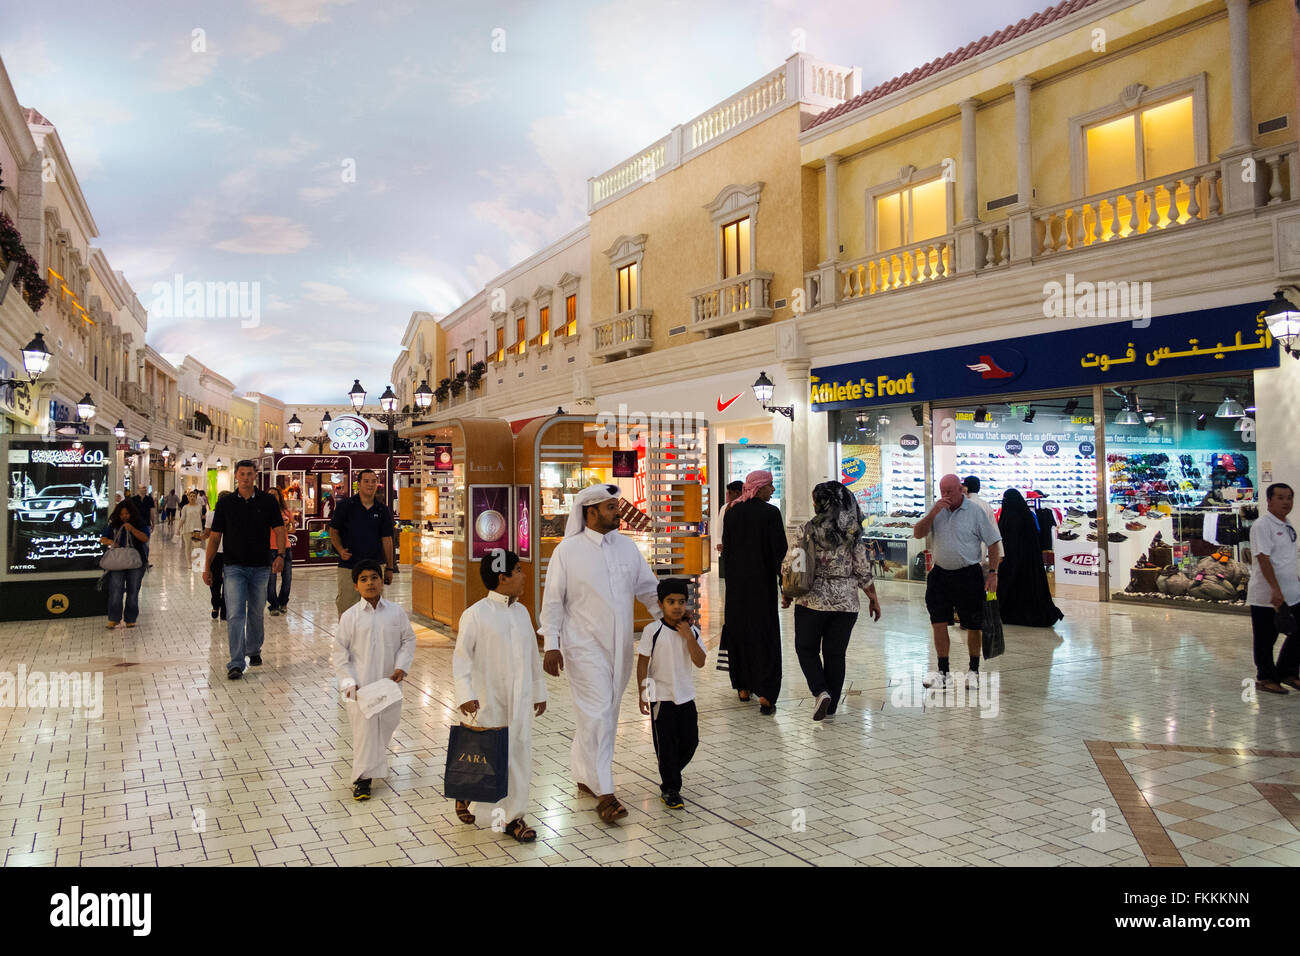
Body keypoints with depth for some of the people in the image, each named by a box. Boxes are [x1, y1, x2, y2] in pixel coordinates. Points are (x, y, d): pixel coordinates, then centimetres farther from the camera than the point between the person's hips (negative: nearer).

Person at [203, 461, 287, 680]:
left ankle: (254, 650, 35)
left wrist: (280, 555, -16)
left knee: (256, 613, 14)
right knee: (235, 614, -9)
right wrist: (207, 567, 0)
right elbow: (215, 537, 5)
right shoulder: (226, 503, 2)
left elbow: (279, 530, -1)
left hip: (260, 567, 1)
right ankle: (236, 664, -10)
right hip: (234, 567, -1)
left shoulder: (267, 501, 1)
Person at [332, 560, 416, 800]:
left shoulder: (396, 612, -2)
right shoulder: (350, 616, -6)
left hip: (389, 684, 3)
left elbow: (408, 640, 6)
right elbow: (340, 651, -2)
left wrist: (402, 667, -7)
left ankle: (376, 765, 39)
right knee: (364, 729, -3)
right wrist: (349, 682, -9)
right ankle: (362, 778, 9)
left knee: (387, 725, 13)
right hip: (361, 686, -2)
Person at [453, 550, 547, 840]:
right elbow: (461, 657, -10)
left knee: (520, 755, 7)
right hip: (490, 701, -5)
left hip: (521, 701, 5)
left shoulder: (522, 612, 7)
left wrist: (539, 692, 17)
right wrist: (465, 694, -19)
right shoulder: (475, 614, -11)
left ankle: (514, 816, 20)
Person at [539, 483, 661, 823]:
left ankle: (585, 776, 31)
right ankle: (604, 794, -2)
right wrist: (551, 645, -9)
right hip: (584, 645, -5)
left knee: (607, 714, 14)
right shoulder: (567, 551, -7)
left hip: (620, 645, 5)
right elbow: (553, 601, -5)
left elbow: (649, 588, 13)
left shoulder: (626, 546, 6)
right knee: (597, 714, -8)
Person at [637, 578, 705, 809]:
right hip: (661, 697, -4)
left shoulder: (692, 631, 0)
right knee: (666, 745, 2)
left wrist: (688, 636, -18)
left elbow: (700, 662, -8)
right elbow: (642, 663, -7)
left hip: (685, 696, 4)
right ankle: (669, 789, 17)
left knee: (690, 740, 10)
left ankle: (670, 775, 34)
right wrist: (642, 694, -7)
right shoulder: (653, 630, -11)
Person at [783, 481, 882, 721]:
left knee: (806, 647, 13)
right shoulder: (854, 530, -1)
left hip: (813, 600, -3)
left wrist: (788, 595, 7)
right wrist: (874, 598, 10)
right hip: (846, 602, 3)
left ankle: (821, 691, -7)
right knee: (836, 652, 12)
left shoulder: (810, 529, -8)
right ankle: (831, 706, 16)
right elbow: (863, 569, -2)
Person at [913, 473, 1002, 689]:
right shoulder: (937, 509, 5)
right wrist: (933, 513, -14)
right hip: (940, 573, 3)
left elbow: (993, 543, -2)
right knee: (938, 623, 2)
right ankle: (944, 672, 13)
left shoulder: (976, 511, -5)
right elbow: (917, 534, -1)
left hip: (968, 575, -3)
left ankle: (974, 671, 23)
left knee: (973, 626, 6)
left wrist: (993, 572, -9)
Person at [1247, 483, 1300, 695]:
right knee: (1265, 640, 3)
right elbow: (1263, 559, -20)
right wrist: (1275, 590, -26)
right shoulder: (1262, 525, -13)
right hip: (1266, 596, -8)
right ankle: (1265, 678, 15)